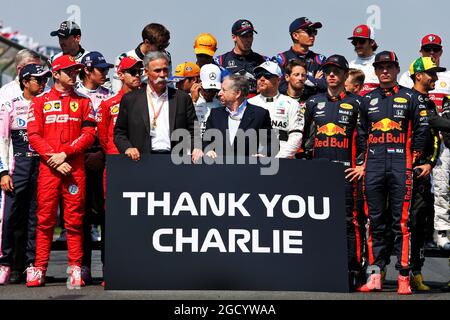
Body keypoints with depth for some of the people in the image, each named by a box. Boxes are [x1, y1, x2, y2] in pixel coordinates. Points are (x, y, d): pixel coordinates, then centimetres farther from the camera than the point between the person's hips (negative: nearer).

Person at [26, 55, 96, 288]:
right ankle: (39, 269, 3)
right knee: (45, 218, -1)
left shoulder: (83, 102, 13)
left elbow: (89, 134, 2)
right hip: (47, 168, 0)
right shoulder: (40, 102, 11)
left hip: (75, 167, 0)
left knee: (74, 220, -1)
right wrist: (54, 159, -10)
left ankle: (75, 269, 3)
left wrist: (64, 153, -10)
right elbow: (34, 135, 2)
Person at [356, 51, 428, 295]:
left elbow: (421, 129, 7)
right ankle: (374, 274, 8)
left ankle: (404, 277, -4)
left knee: (401, 222, -6)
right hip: (373, 167, 3)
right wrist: (362, 160, 13)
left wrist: (414, 156, 2)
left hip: (401, 165, -3)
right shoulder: (368, 100, 15)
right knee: (375, 222, 4)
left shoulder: (409, 97, 7)